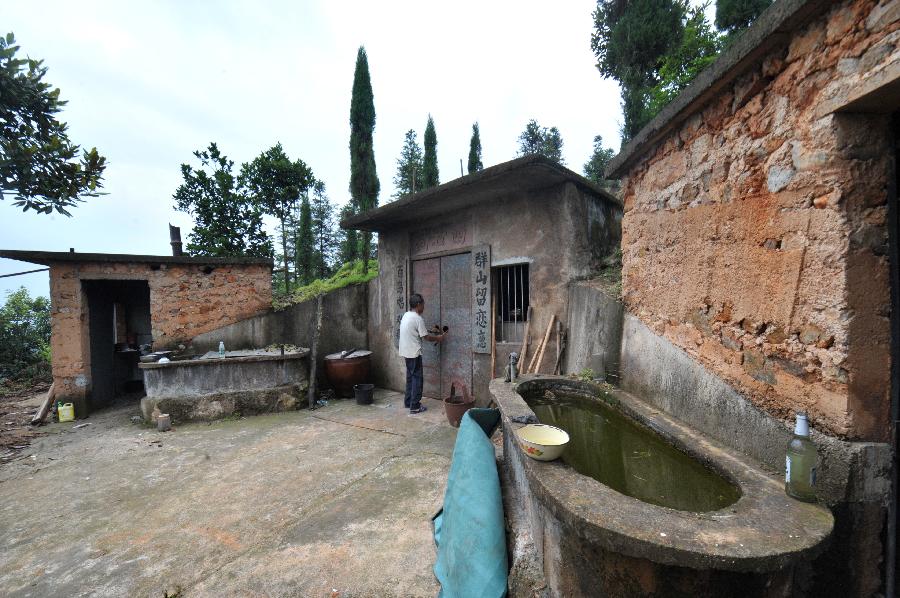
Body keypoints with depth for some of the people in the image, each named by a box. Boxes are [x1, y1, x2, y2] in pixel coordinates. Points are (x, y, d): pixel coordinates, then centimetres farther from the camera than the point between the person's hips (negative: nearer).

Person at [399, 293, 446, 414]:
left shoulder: (406, 315, 8)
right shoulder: (418, 319, -18)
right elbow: (426, 337, -13)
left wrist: (431, 331, 23)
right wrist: (438, 338, 4)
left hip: (406, 352, 9)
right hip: (414, 353, -9)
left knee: (410, 377, 17)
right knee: (417, 379, -1)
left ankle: (408, 402, 26)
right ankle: (415, 406, 4)